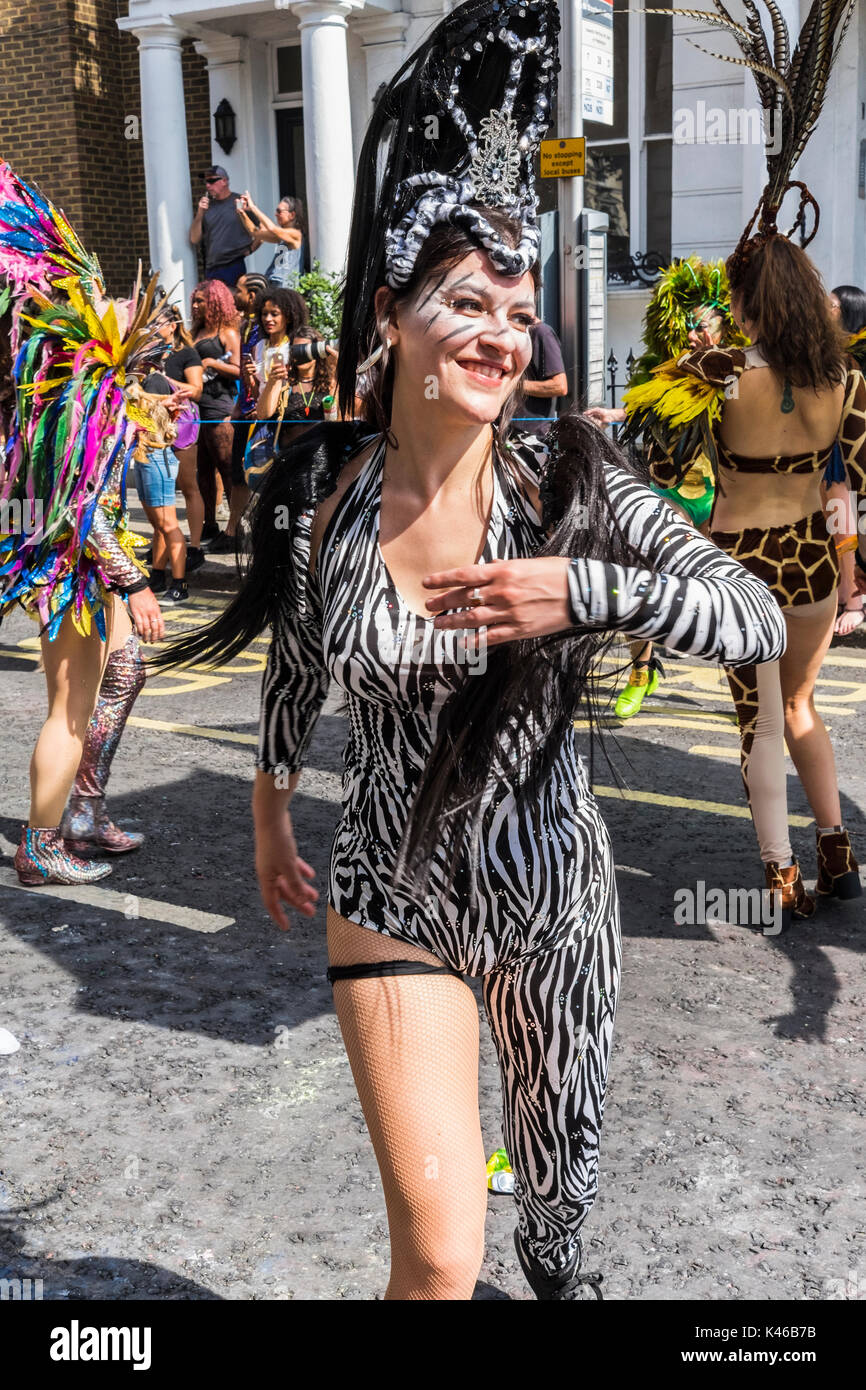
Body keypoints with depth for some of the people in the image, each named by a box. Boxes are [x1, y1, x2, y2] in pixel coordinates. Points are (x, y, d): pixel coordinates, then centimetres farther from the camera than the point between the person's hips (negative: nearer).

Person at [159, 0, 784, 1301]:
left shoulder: (570, 488, -14)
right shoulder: (318, 491, -11)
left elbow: (759, 619, -18)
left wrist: (582, 590, -32)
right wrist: (272, 812, 18)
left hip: (556, 894, 1)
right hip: (394, 894, -1)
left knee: (559, 1160, 25)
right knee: (438, 1252, -7)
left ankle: (555, 1270, 60)